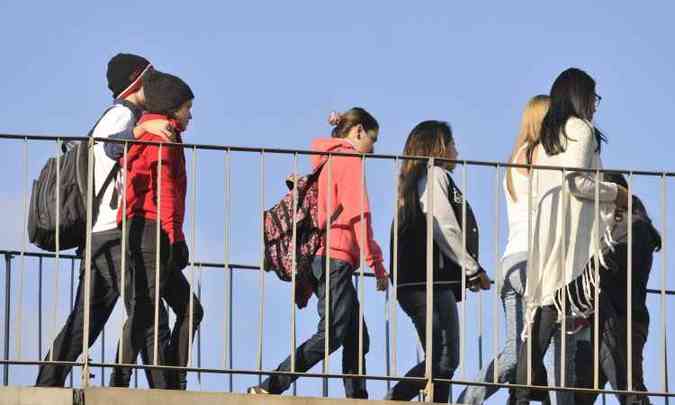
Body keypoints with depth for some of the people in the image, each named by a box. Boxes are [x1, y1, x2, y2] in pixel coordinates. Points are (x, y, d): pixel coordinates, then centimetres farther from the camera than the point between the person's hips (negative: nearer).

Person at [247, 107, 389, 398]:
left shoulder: (327, 160, 23)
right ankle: (269, 388, -22)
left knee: (356, 337, 9)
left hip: (323, 258, 10)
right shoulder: (350, 161, -5)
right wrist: (376, 263, -12)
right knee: (332, 334, -15)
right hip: (336, 257, -10)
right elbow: (358, 215, -13)